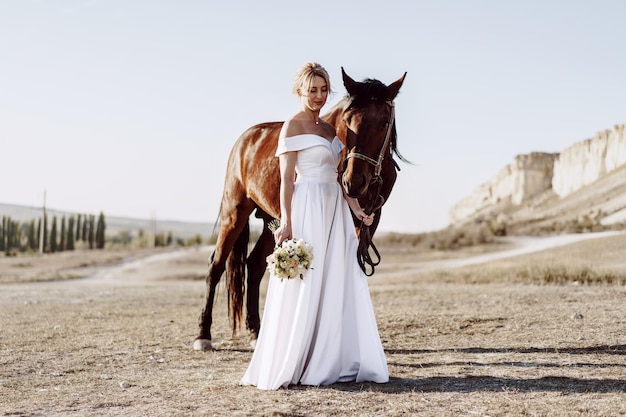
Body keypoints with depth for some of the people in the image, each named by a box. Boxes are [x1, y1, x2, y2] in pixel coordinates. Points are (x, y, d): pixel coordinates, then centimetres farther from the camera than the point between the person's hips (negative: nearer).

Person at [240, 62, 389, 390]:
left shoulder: (330, 128, 17)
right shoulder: (293, 127, -5)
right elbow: (287, 180, -11)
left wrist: (357, 209, 8)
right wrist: (286, 224, -19)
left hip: (336, 210, 8)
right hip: (308, 210, -8)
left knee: (342, 286, 8)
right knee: (304, 289, -5)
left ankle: (335, 363, 17)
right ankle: (284, 369, 4)